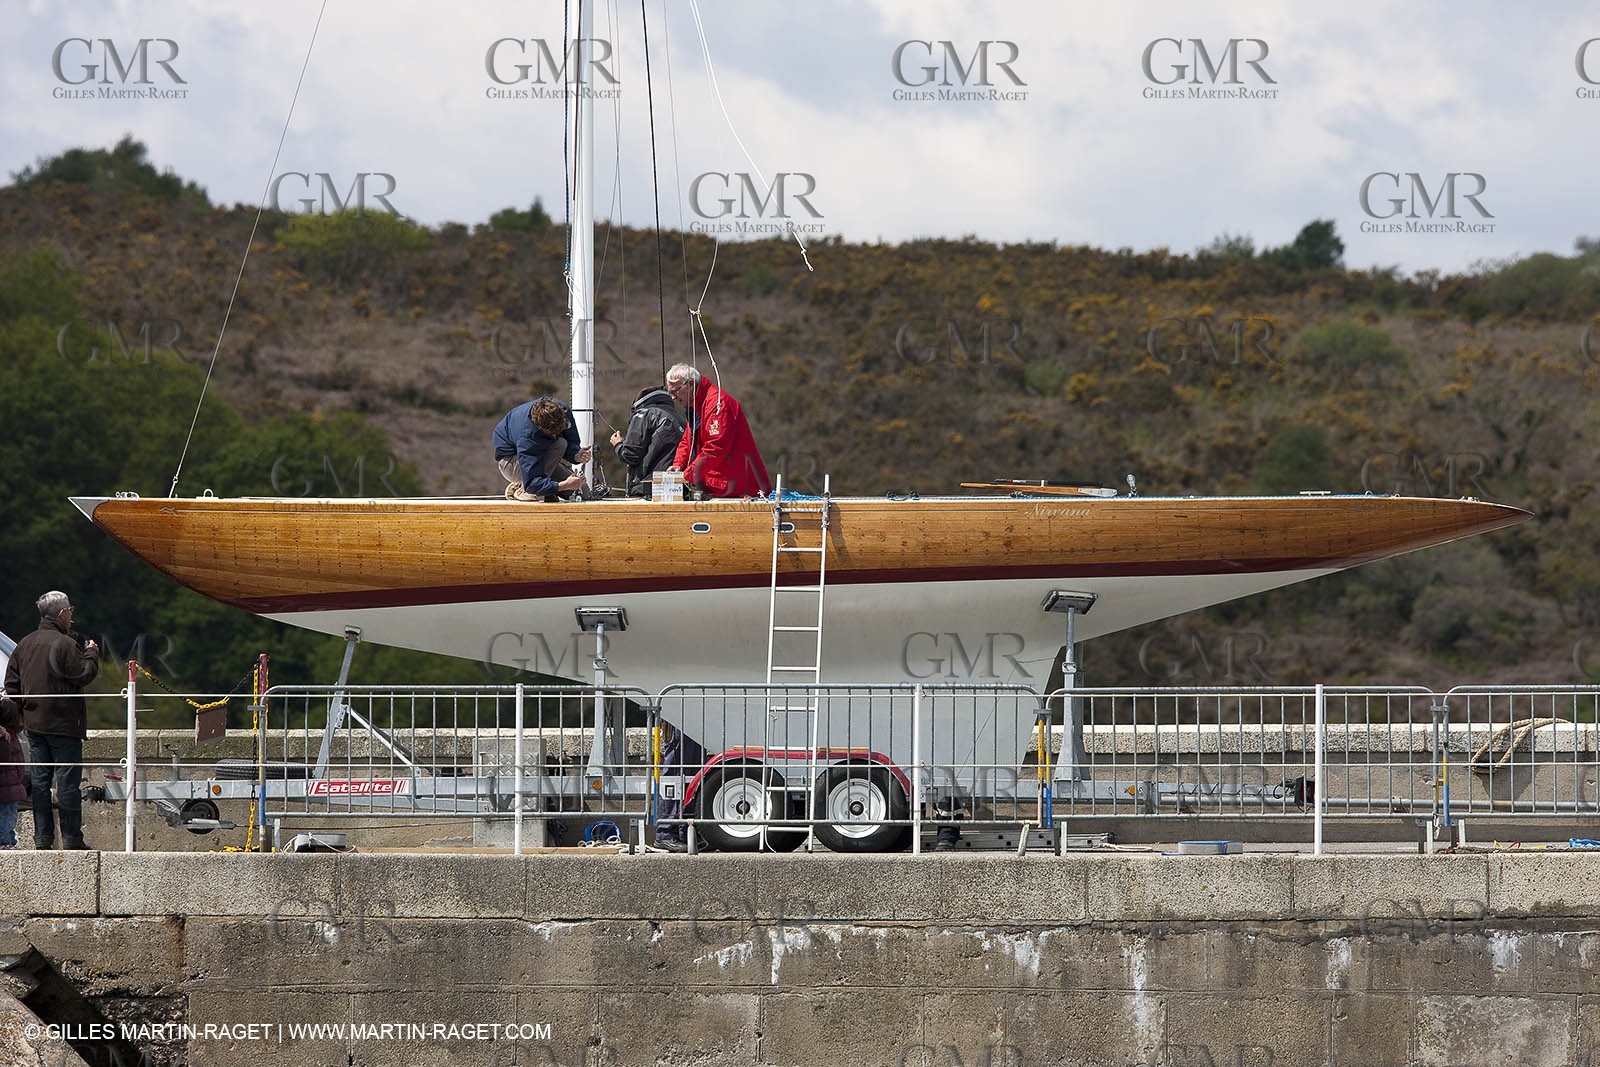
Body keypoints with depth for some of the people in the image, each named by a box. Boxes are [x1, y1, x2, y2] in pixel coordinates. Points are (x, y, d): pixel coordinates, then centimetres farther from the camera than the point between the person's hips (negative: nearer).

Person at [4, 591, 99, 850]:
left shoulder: (25, 644, 8)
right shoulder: (65, 644, -14)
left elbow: (11, 683, 11)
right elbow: (84, 675, -13)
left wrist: (23, 712, 18)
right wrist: (91, 654, 5)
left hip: (34, 723, 6)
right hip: (64, 723, -6)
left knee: (39, 780, 9)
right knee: (68, 781, -2)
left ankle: (42, 837, 10)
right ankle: (71, 837, -2)